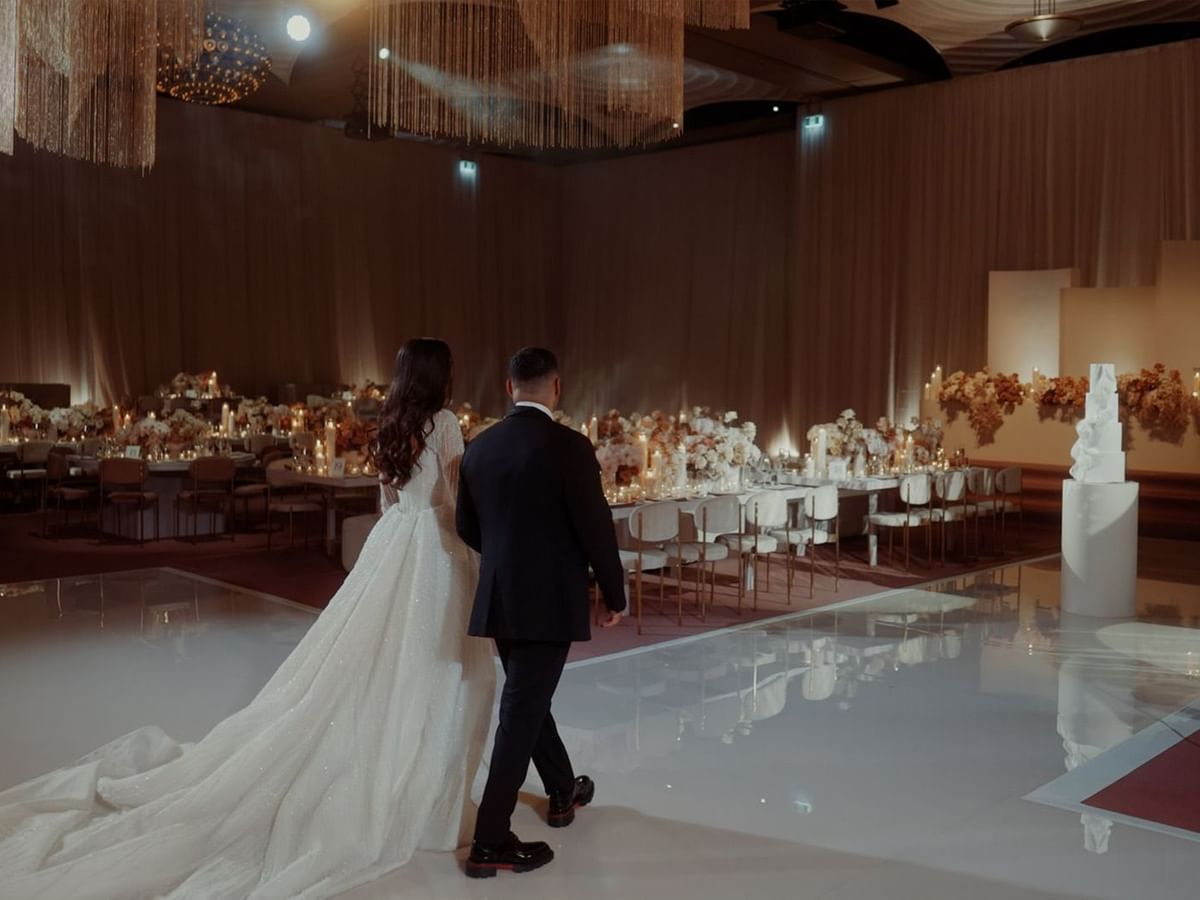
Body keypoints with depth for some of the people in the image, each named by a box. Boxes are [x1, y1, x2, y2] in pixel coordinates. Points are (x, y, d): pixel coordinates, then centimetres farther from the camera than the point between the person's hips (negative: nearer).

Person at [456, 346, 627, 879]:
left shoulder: (479, 448, 3)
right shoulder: (569, 446, -15)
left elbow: (468, 528, 12)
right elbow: (596, 528, -14)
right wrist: (614, 593, 0)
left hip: (499, 599, 6)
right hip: (549, 601, -6)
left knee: (527, 700, 22)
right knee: (521, 713, -1)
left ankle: (563, 793, 42)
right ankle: (490, 843, 4)